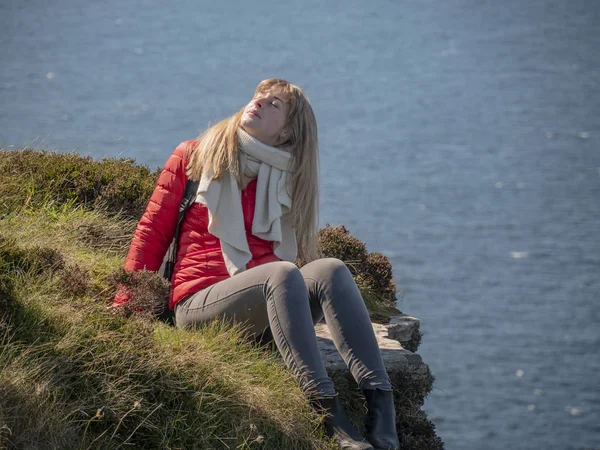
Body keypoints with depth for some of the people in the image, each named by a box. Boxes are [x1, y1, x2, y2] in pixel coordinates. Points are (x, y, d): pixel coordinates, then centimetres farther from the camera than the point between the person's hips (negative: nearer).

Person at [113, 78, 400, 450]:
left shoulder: (284, 179, 20)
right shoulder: (193, 157, 12)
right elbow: (152, 232, 9)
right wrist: (126, 304, 1)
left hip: (262, 313, 4)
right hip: (198, 304, -4)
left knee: (331, 270, -27)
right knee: (282, 273, -34)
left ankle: (382, 414, -42)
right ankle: (331, 418, -47)